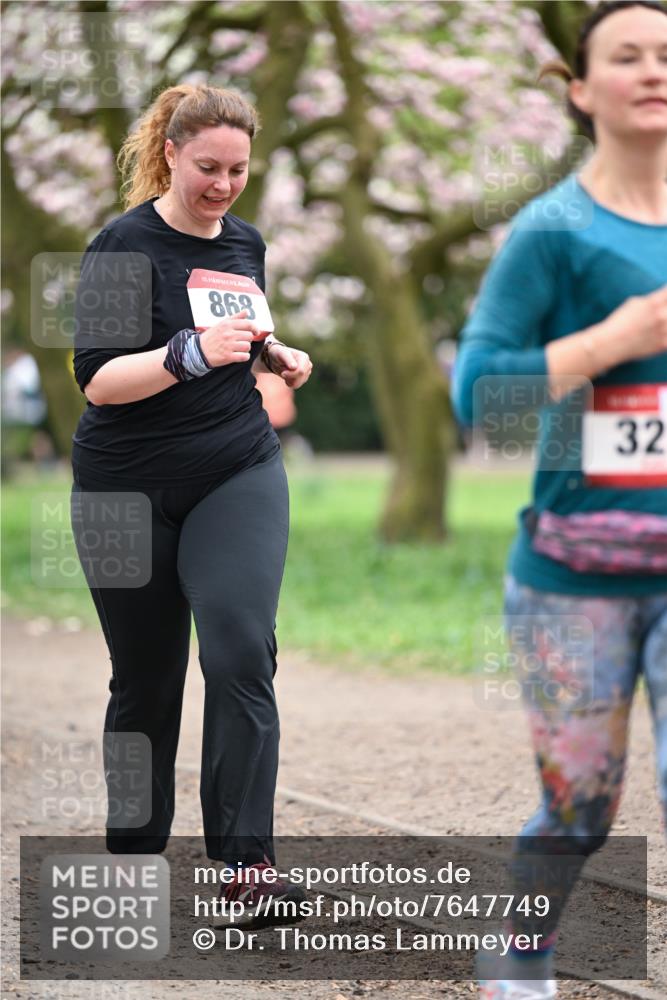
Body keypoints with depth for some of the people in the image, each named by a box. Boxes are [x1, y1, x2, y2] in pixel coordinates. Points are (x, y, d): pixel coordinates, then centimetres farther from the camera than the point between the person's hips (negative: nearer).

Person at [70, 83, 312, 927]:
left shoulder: (245, 242, 8)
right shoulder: (125, 245, -11)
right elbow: (98, 379, -18)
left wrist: (274, 354, 5)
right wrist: (194, 353, -33)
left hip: (239, 476, 3)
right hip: (130, 486, -3)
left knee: (241, 653, -14)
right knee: (145, 676, 7)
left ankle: (246, 859, -13)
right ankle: (133, 849, 24)